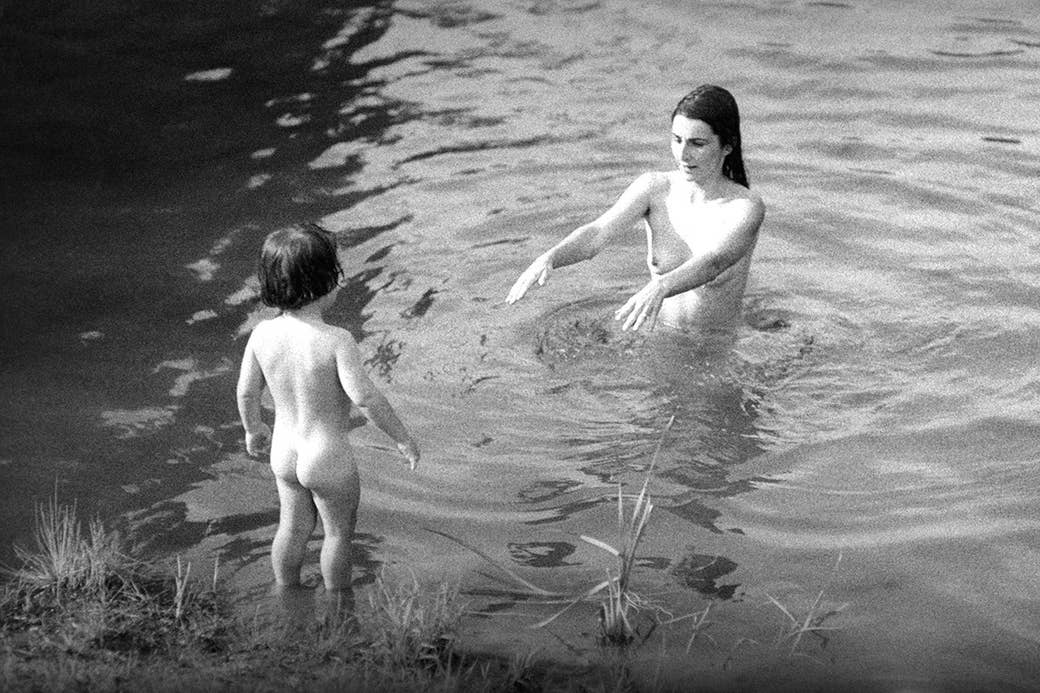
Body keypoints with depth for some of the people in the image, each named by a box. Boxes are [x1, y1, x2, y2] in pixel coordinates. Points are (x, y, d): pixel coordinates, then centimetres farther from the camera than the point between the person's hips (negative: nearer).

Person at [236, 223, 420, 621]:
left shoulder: (263, 335, -11)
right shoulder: (335, 341, -28)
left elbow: (246, 392, 0)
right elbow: (365, 398, -28)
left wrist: (253, 430, 20)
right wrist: (402, 439, -14)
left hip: (284, 452, 5)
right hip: (328, 458, -5)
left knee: (293, 528, 26)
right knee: (339, 532, 19)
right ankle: (338, 608, 35)